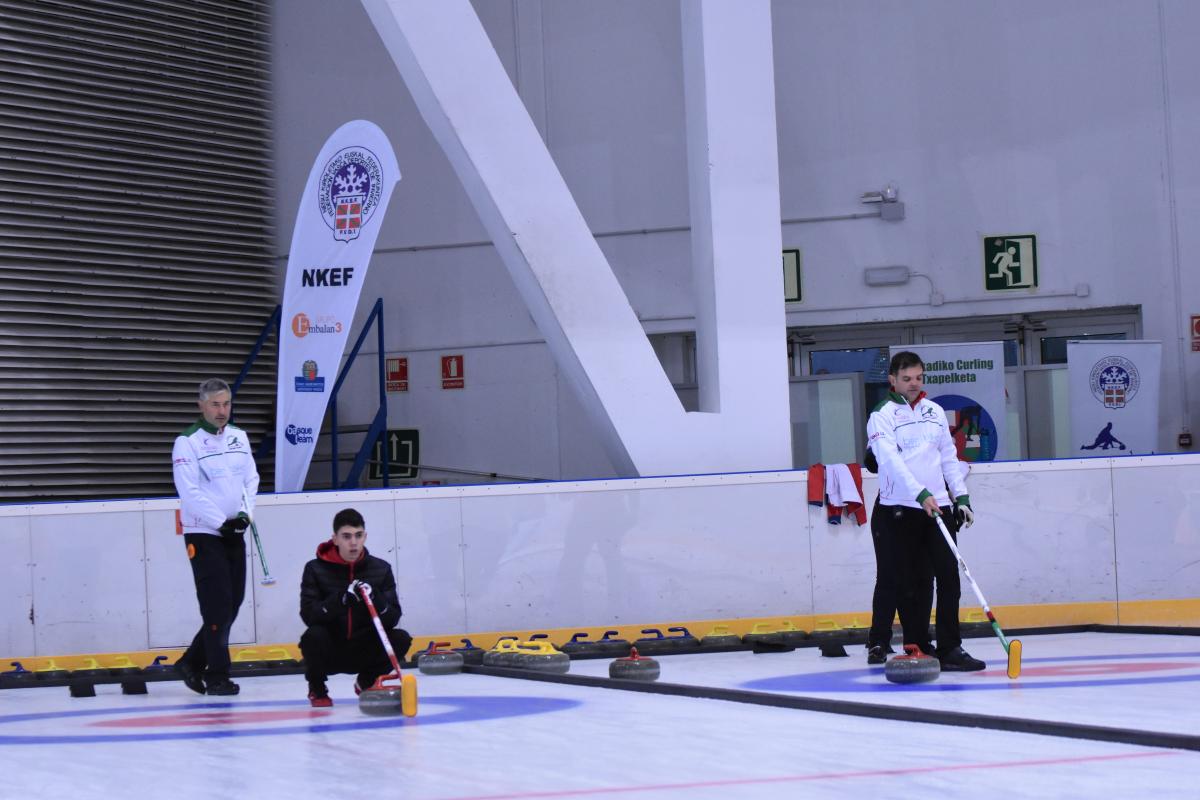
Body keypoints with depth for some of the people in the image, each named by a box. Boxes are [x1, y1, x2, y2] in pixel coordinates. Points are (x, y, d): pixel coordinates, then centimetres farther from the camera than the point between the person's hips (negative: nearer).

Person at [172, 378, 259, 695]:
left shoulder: (239, 437, 10)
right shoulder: (187, 442, -10)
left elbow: (251, 478, 13)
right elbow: (190, 492, -16)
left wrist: (245, 513, -3)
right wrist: (222, 522, -18)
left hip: (234, 533, 6)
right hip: (204, 534, -6)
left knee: (232, 604, 8)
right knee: (217, 606, -9)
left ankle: (192, 662, 22)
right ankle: (217, 677, -2)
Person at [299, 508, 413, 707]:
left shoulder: (381, 569, -2)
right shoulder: (316, 569, -8)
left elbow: (393, 619, -7)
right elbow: (308, 615, -20)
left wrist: (376, 599, -28)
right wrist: (341, 598, -34)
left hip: (364, 651, 2)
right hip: (330, 652, -2)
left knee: (401, 639, -22)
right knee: (313, 636, -33)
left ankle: (366, 682, 7)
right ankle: (317, 688, -1)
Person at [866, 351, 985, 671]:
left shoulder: (935, 411, 14)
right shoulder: (882, 416, -4)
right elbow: (891, 460, -18)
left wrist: (962, 496, 10)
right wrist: (921, 494, -30)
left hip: (938, 506, 4)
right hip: (900, 510, -4)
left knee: (948, 574, -5)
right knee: (911, 583, 0)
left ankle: (950, 649, -4)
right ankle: (919, 650, 9)